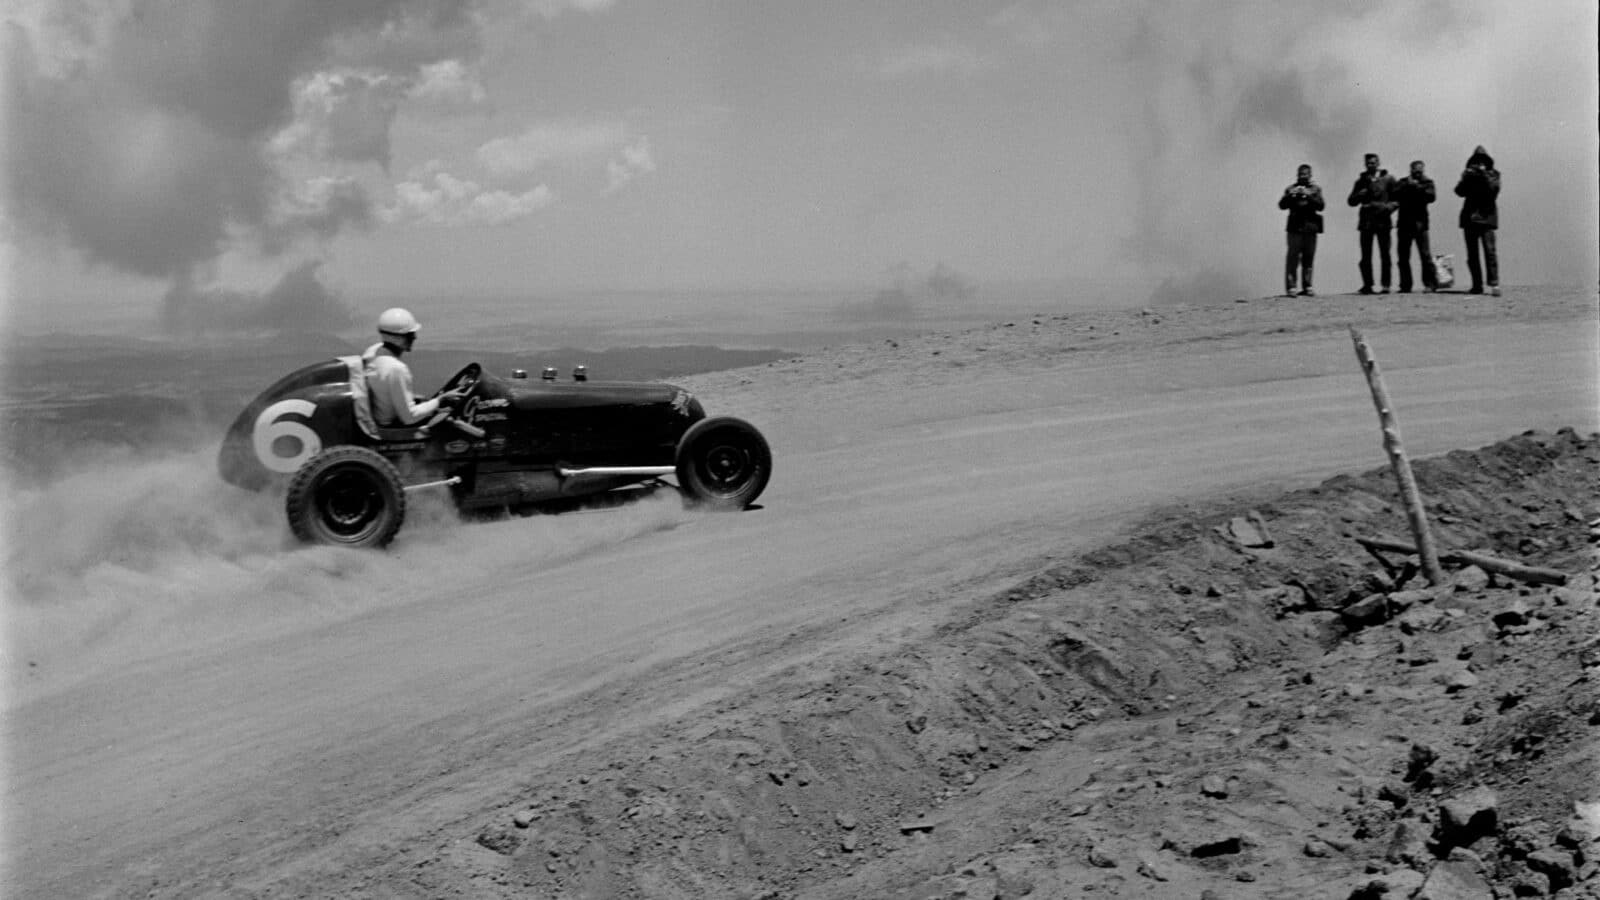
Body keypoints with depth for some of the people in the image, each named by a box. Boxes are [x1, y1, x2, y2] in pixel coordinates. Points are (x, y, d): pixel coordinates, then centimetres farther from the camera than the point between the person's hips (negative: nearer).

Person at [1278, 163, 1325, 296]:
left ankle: (1307, 287, 7)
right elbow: (1282, 205, 0)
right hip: (1295, 227, -2)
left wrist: (1309, 196, -13)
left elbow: (1321, 206, -1)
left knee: (1308, 258, 1)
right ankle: (1290, 287, -9)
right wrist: (1290, 195, -15)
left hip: (1310, 227, 2)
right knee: (1293, 257, -8)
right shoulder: (1291, 189, 10)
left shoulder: (1315, 189, 12)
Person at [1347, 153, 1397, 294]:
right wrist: (1360, 194, -7)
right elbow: (1352, 201, 12)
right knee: (1366, 256, -2)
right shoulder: (1361, 180, 13)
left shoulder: (1388, 179, 5)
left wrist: (1388, 207, -14)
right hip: (1366, 221, 2)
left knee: (1384, 255, -2)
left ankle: (1385, 285, 1)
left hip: (1382, 220, -2)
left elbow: (1396, 198, 5)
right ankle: (1367, 285, 2)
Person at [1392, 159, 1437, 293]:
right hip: (1404, 223, 3)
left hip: (1420, 223, -3)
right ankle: (1405, 285, 10)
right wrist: (1407, 185, -12)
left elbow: (1431, 196, -10)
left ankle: (1430, 283, -4)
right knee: (1403, 256, 3)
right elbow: (1394, 193, -4)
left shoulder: (1427, 182, 8)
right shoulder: (1403, 182, 13)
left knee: (1425, 254, -8)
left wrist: (1417, 186, -11)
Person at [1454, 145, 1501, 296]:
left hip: (1486, 217, -3)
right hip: (1469, 217, 3)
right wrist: (1465, 178, -15)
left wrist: (1484, 175, -16)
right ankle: (1477, 285, 8)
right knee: (1472, 254, 3)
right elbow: (1460, 191, 0)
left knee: (1489, 251, -13)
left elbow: (1494, 190, -9)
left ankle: (1494, 284, -18)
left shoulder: (1493, 174, 7)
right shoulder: (1469, 175, 13)